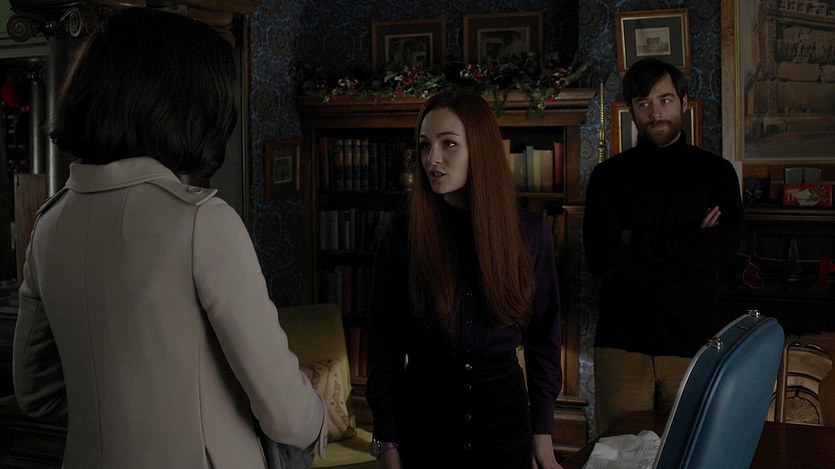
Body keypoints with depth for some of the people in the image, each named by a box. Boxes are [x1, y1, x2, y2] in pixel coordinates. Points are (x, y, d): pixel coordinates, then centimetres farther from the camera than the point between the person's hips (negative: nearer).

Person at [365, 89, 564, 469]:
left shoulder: (530, 233, -3)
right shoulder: (401, 234, -7)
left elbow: (543, 337, 4)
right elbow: (384, 344, -4)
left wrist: (542, 432, 1)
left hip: (505, 411, 1)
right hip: (423, 411, -1)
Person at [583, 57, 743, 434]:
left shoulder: (715, 172, 7)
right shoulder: (609, 175, 6)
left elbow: (724, 250, -8)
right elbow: (602, 261, -7)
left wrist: (638, 242, -8)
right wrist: (689, 246, -8)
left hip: (694, 342, 0)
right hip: (622, 343, 0)